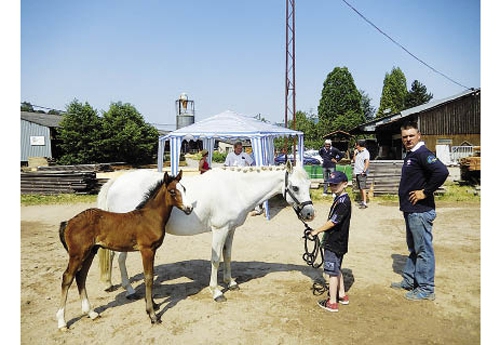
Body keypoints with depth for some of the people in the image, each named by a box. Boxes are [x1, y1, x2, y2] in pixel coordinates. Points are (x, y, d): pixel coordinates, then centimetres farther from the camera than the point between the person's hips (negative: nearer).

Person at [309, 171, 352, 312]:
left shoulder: (343, 201, -20)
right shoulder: (339, 199, 10)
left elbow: (333, 222, -22)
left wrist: (317, 231, -13)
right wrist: (320, 231, 12)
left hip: (335, 243, -10)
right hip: (336, 241, 10)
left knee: (332, 271, -1)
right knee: (337, 269, 21)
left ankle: (332, 303, 10)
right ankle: (342, 295, 35)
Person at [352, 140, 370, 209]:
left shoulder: (365, 152, -9)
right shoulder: (358, 152, 16)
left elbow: (367, 162, -19)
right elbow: (354, 160, 20)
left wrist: (364, 171, -24)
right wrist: (355, 153, 9)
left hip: (362, 173, -9)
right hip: (357, 172, 9)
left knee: (363, 187, -14)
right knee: (360, 188, 13)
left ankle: (364, 203, -18)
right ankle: (362, 201, 22)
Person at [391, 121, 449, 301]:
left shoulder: (422, 153, -15)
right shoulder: (410, 154, 14)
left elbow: (442, 171, -31)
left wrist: (425, 192, -22)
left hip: (420, 211, -10)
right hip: (411, 210, 10)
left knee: (424, 250, 0)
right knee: (413, 248, 19)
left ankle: (426, 290, 11)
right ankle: (409, 281, 33)